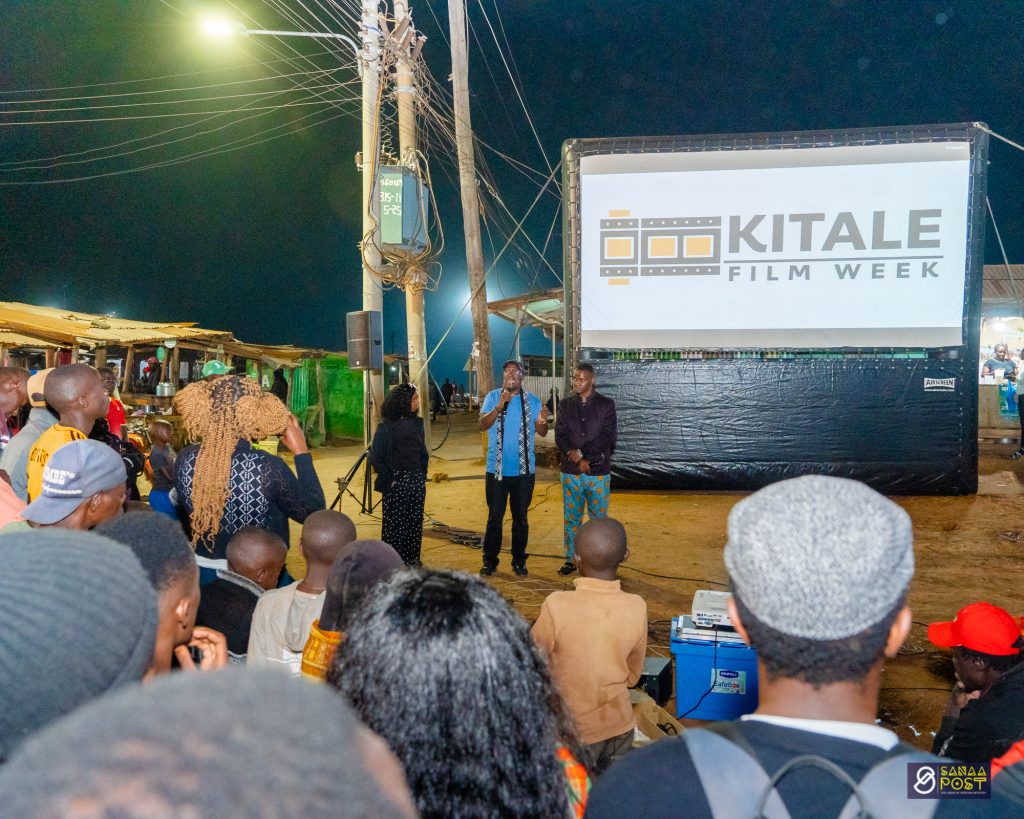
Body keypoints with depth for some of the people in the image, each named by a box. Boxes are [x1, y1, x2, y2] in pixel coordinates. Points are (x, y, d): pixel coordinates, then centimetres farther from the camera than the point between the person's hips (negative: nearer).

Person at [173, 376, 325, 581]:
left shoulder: (186, 459, -12)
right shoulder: (268, 466, -25)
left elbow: (183, 510, 7)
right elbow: (313, 511, -13)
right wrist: (302, 452, -10)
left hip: (201, 569, 4)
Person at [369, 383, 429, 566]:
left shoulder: (416, 423, 8)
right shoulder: (386, 426, -9)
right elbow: (375, 457, -9)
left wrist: (423, 475, 8)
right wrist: (389, 480, -10)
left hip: (417, 482, 5)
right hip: (396, 482, -5)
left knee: (415, 523, 10)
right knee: (394, 524, 2)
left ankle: (412, 560, 21)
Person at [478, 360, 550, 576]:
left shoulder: (532, 400, 1)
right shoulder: (493, 397, -1)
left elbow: (541, 433, -1)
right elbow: (483, 425, -14)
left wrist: (543, 422, -23)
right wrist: (499, 406, -28)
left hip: (524, 470, 1)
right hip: (496, 469, -1)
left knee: (521, 518, 11)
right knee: (495, 517, 7)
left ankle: (519, 561, 21)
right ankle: (490, 560, 17)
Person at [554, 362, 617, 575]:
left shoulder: (606, 404, -1)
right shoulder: (565, 405, 7)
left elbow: (607, 437, -9)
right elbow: (560, 437, -1)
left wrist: (580, 452, -13)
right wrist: (578, 460, -14)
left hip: (599, 471, -2)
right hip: (571, 471, 2)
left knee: (599, 517, 5)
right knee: (571, 517, 9)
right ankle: (570, 560, 19)